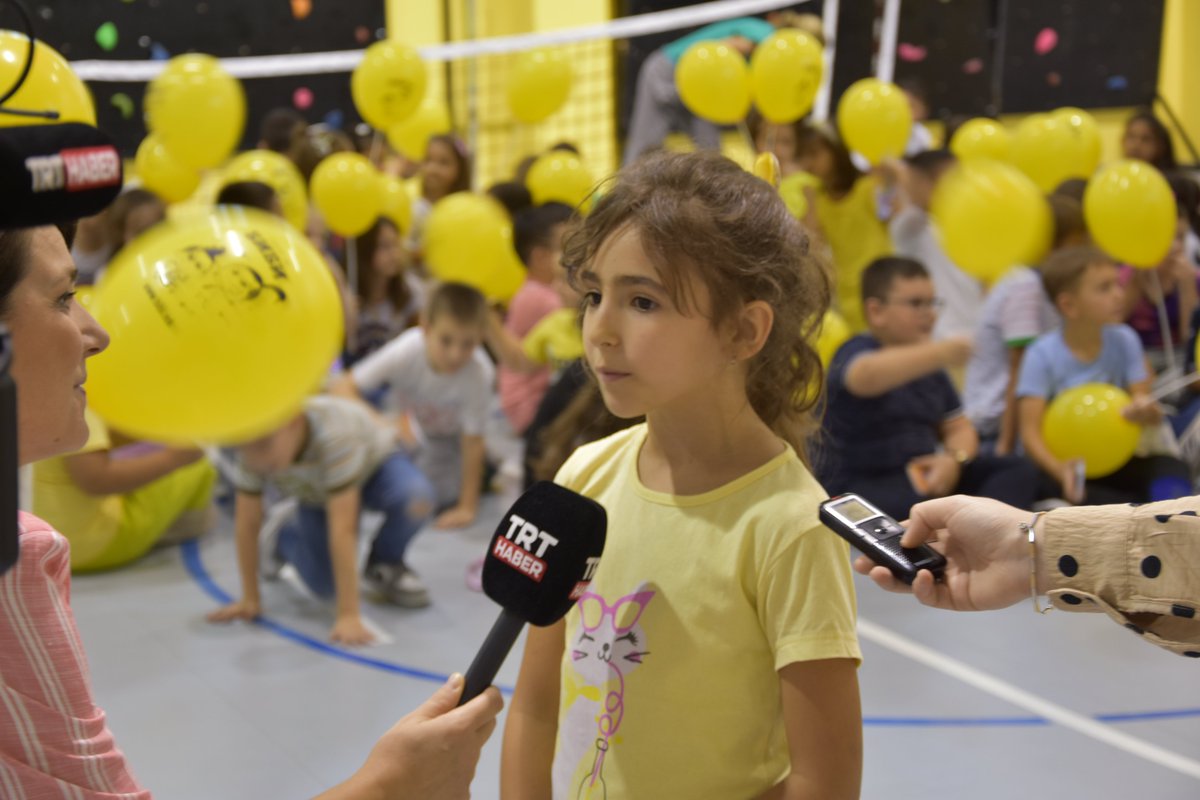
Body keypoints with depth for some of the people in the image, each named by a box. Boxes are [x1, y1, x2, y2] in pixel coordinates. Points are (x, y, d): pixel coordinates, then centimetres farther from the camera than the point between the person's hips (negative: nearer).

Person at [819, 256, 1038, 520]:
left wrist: (954, 460, -7)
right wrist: (942, 352, -46)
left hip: (924, 476, 8)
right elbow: (866, 376, -34)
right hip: (859, 486, -8)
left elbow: (960, 428, 18)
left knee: (1018, 470, -10)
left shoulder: (928, 367, 17)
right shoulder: (856, 352, -7)